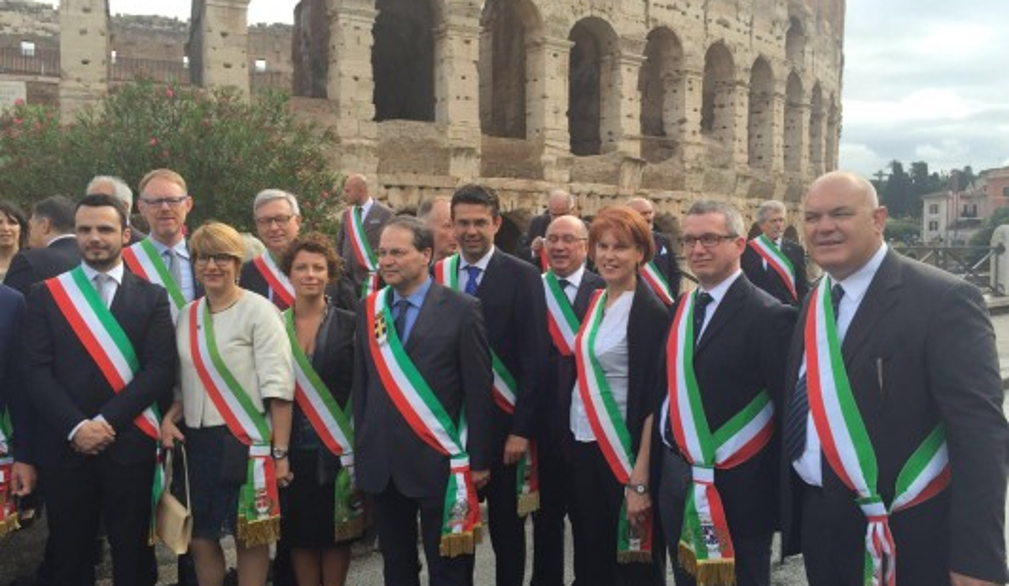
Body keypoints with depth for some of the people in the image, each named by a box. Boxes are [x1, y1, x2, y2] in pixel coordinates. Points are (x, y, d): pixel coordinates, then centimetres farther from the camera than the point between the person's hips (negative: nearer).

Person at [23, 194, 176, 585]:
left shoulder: (152, 297, 4)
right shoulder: (46, 295, 7)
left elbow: (161, 369, -4)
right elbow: (36, 370, -1)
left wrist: (107, 421, -12)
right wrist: (76, 427, -12)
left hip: (130, 445, -1)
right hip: (64, 446, 1)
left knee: (133, 554, 8)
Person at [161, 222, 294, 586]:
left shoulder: (259, 311, -10)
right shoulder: (188, 314, 9)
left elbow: (278, 386, -13)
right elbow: (186, 381, 18)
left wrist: (280, 452, -15)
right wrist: (169, 417, -1)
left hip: (245, 441, -5)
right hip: (197, 440, 6)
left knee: (250, 536, 6)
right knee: (199, 537, 12)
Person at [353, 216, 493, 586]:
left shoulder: (461, 310, -8)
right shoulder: (369, 310, 7)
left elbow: (479, 390, -7)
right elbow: (361, 385, 10)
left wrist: (478, 460, -7)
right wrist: (359, 450, 8)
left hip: (437, 461, -4)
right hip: (381, 464, 5)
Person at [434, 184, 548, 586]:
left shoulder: (522, 277, -6)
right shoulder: (435, 276, 3)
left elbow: (534, 360, -8)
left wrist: (521, 429, -12)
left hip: (503, 421, -2)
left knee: (506, 523, 13)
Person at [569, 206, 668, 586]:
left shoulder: (650, 312, -15)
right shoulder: (595, 301, 6)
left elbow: (653, 399, -18)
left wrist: (640, 480, -20)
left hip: (624, 452, -6)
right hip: (583, 444, 7)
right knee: (590, 555, 18)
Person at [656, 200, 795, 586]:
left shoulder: (769, 315, -13)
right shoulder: (680, 309, 9)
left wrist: (780, 493, -12)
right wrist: (661, 467, 11)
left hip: (738, 491, -6)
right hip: (678, 487, 6)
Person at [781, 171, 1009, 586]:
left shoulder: (943, 298, -14)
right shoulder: (813, 304, 6)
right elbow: (805, 411, 8)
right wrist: (792, 516, 9)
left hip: (906, 541, -6)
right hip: (819, 528, 6)